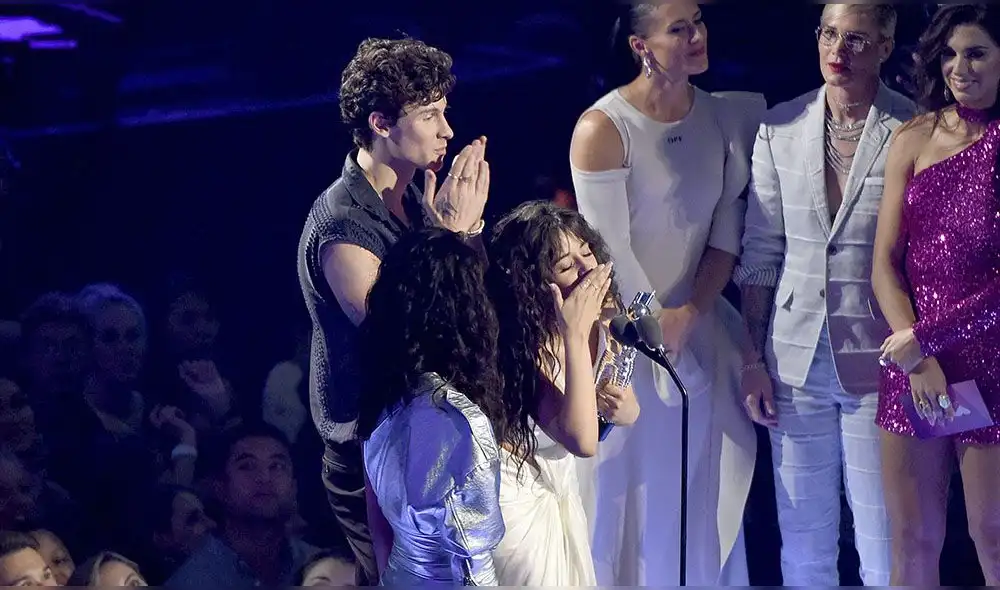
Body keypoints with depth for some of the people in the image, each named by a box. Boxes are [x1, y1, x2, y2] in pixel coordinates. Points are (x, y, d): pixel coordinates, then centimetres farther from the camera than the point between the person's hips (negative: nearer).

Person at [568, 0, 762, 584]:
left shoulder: (722, 117, 0)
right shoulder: (603, 129, -17)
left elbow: (727, 230, -1)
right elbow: (611, 252, -16)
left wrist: (691, 314, -14)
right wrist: (660, 331, -12)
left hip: (701, 323, 5)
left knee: (707, 487, 10)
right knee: (639, 487, 2)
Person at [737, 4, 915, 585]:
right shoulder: (780, 128, 3)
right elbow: (760, 252, 8)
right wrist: (753, 359, 5)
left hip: (876, 359, -3)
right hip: (796, 358, 3)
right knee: (803, 542, 10)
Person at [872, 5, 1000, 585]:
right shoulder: (915, 140, 7)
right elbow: (885, 263, 4)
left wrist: (928, 335, -11)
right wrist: (915, 359, -8)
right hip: (912, 360, 3)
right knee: (912, 541, 5)